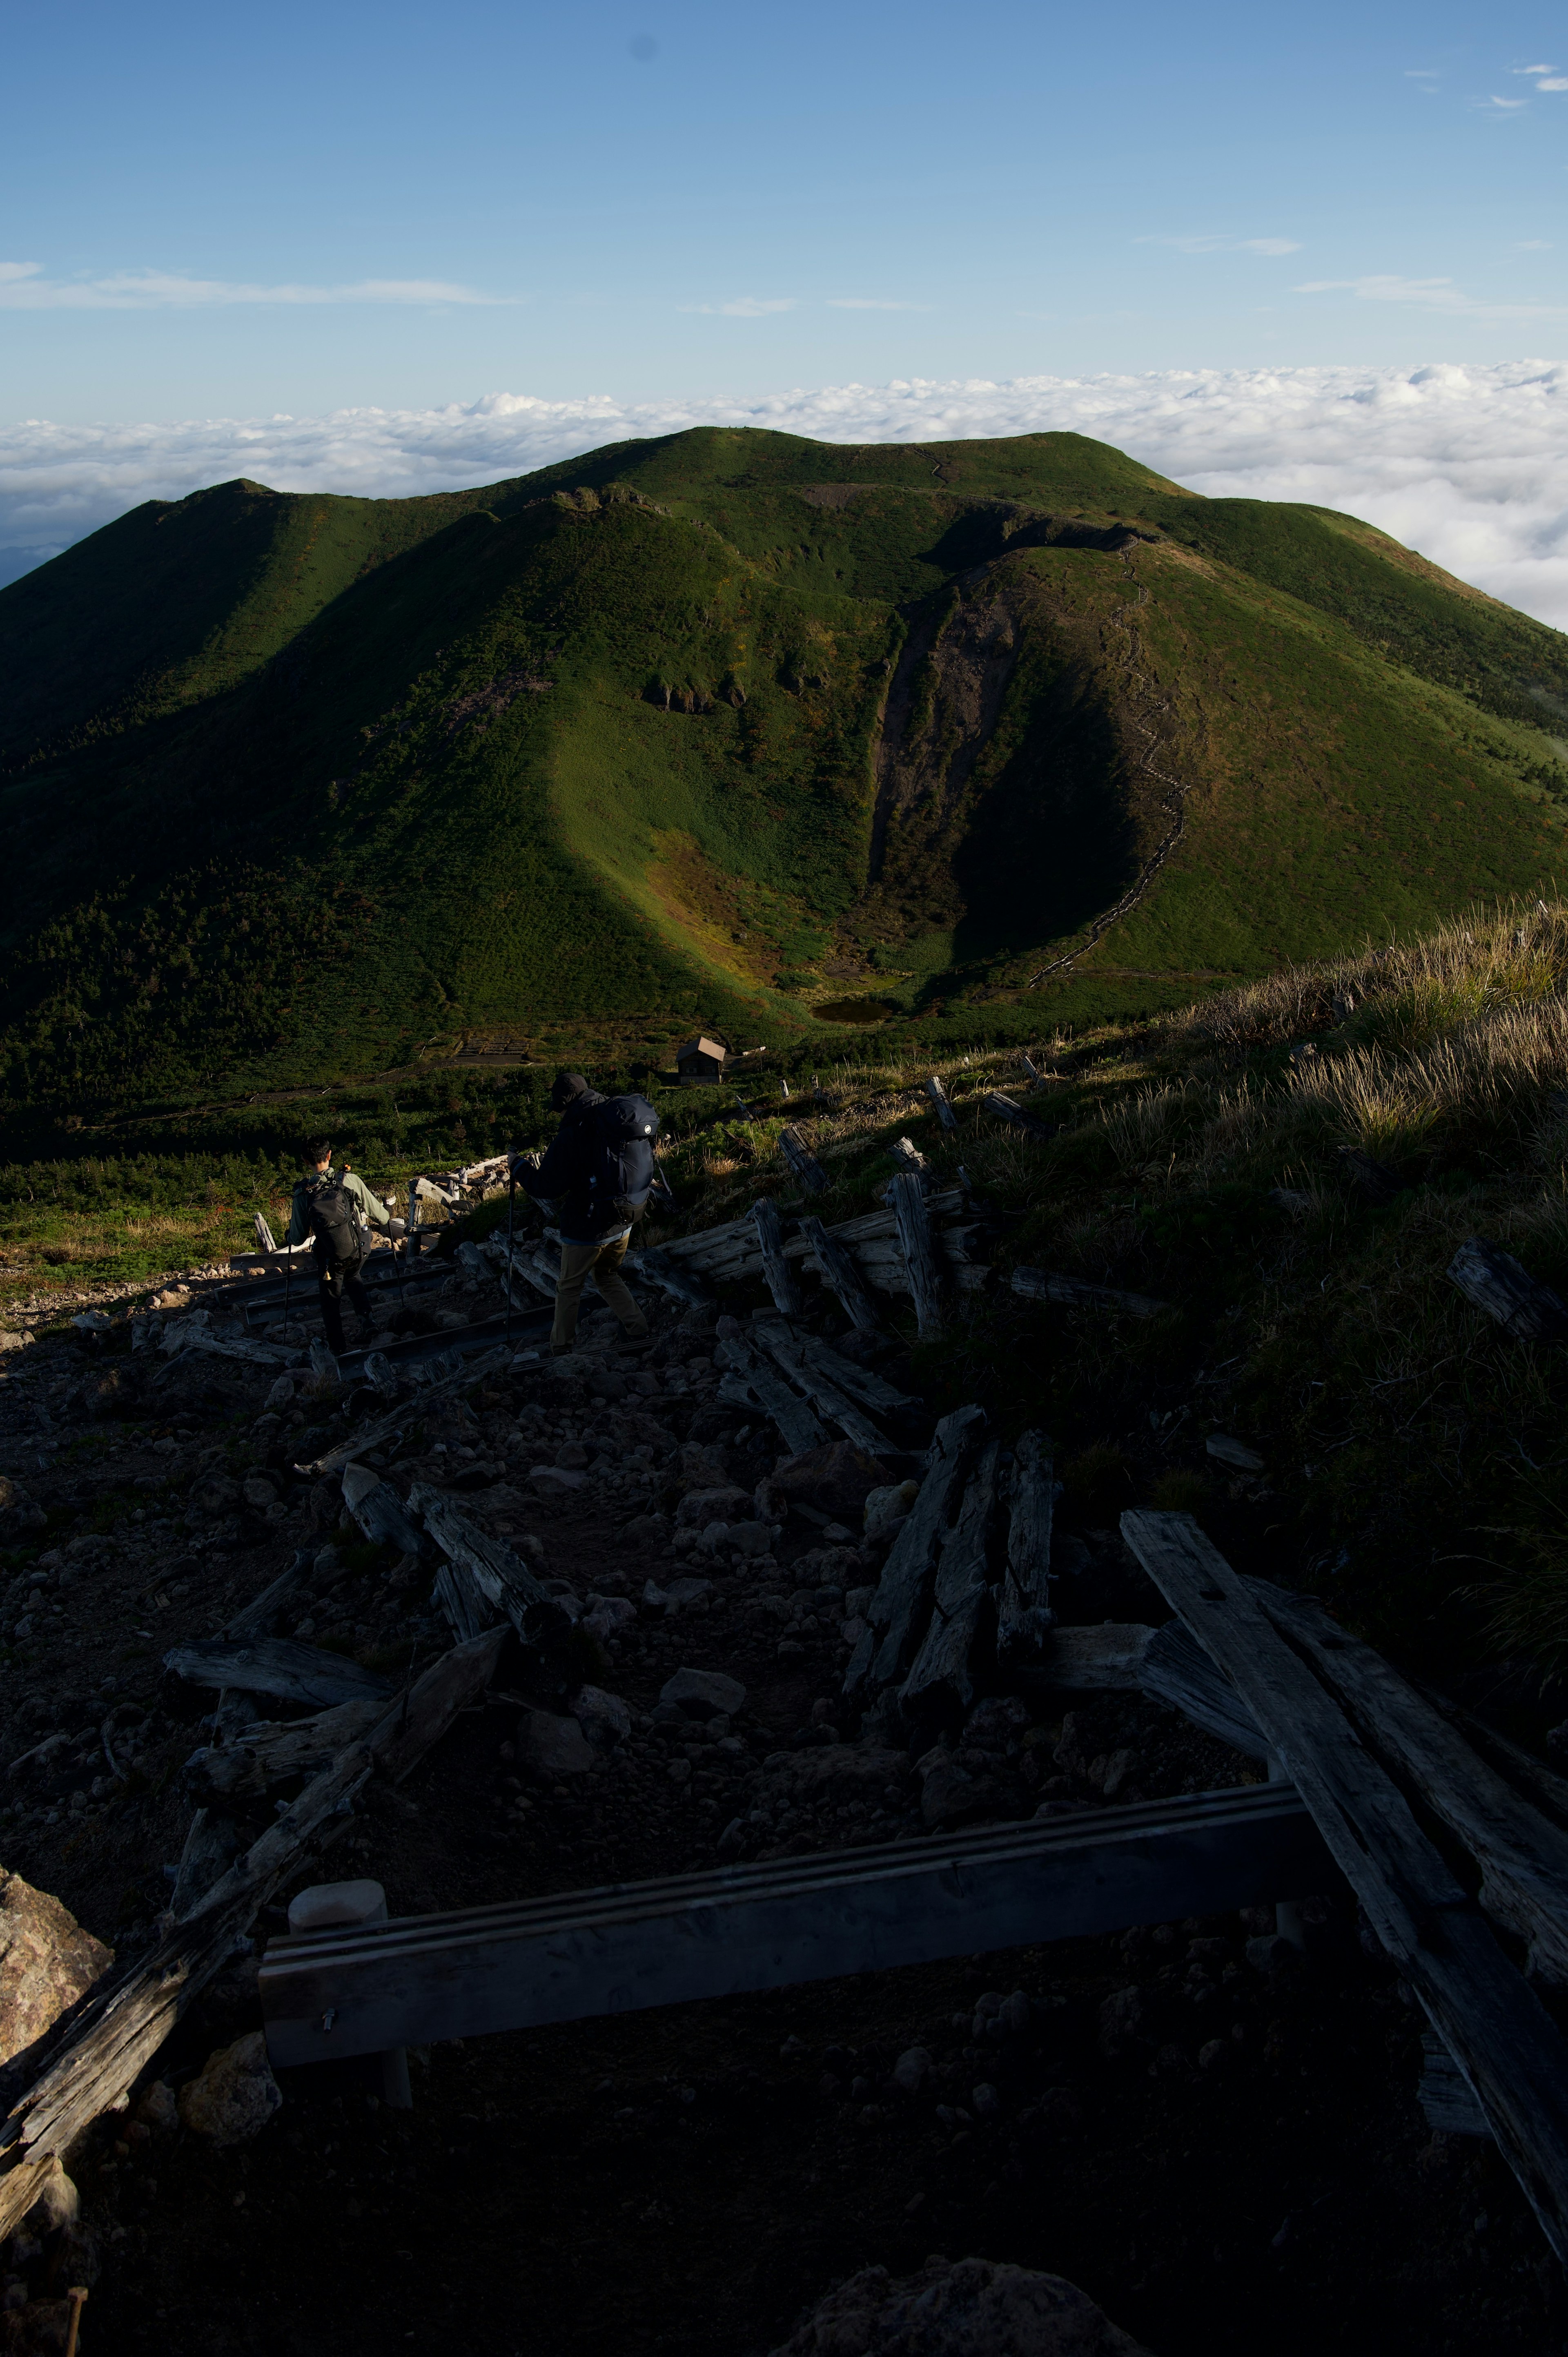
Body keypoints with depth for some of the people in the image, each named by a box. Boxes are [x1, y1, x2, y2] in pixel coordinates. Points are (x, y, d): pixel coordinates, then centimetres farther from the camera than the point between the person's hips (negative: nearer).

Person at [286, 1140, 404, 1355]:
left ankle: (337, 1346, 29)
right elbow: (377, 1212, -8)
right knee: (352, 1276, 34)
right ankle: (365, 1310, 17)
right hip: (358, 1252, 1)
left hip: (329, 1260, -1)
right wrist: (386, 1219, 16)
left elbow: (297, 1239, -8)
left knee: (331, 1301, 21)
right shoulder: (350, 1181, -19)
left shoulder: (303, 1195, -16)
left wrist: (292, 1235, 17)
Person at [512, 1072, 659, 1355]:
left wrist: (519, 1165, -3)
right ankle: (637, 1328, 16)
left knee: (569, 1287, 14)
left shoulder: (575, 1132, -22)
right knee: (607, 1276, 27)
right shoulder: (626, 1119, -2)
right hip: (625, 1221, 6)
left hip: (587, 1228, -6)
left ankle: (560, 1348, 27)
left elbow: (547, 1188, -21)